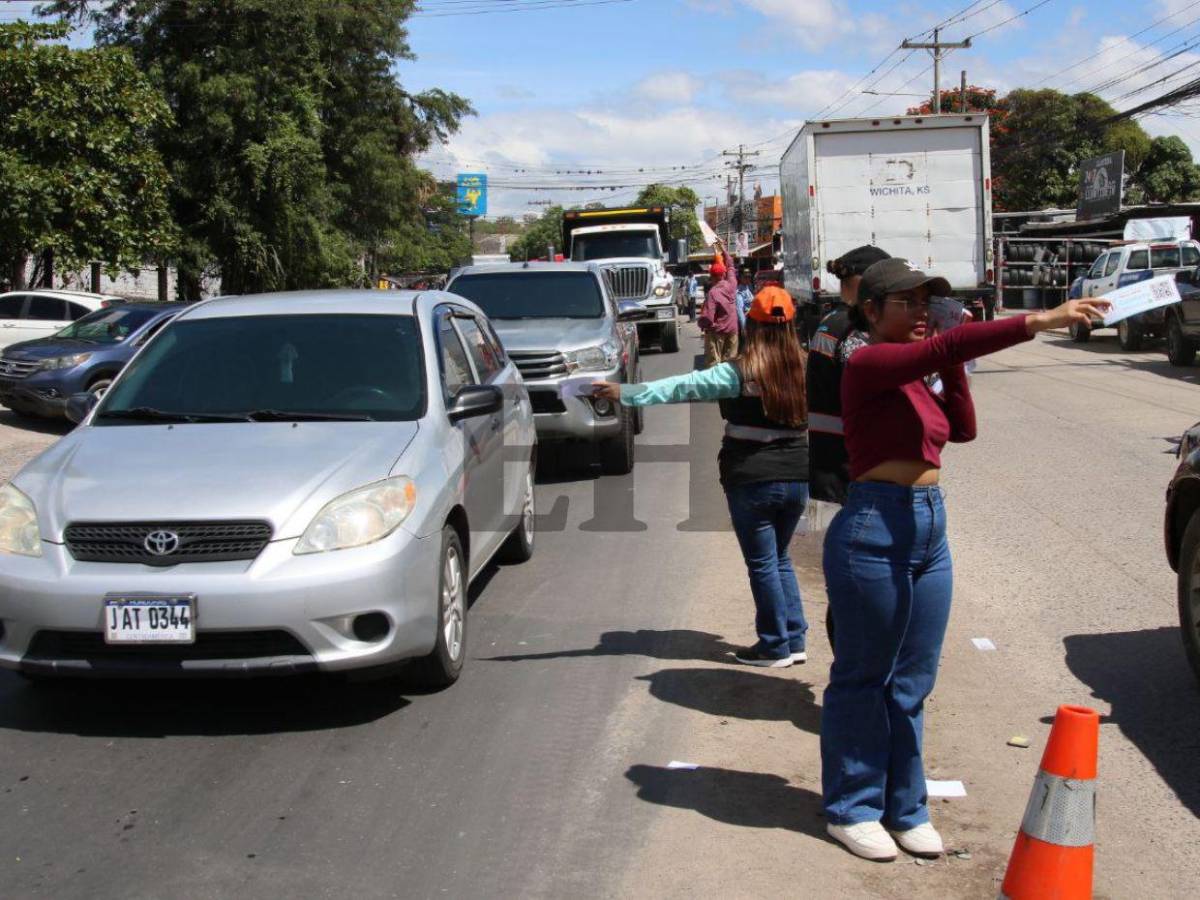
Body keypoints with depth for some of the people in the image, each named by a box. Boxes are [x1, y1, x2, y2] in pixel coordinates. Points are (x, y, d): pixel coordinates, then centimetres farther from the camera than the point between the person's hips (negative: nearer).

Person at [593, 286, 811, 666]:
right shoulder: (801, 369, 0)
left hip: (752, 481, -5)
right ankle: (795, 640, 21)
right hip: (797, 478, 5)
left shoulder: (740, 373, -14)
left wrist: (626, 393, -20)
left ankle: (775, 646, 13)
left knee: (762, 564, 6)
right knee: (780, 559, 20)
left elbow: (684, 387, -19)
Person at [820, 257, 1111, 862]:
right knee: (863, 677, 4)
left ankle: (904, 807, 25)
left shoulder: (914, 375, 15)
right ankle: (852, 809, 17)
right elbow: (948, 344, -28)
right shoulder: (869, 364, -13)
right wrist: (1040, 322, -34)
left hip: (928, 529, 8)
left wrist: (952, 367, 3)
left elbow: (963, 428, 14)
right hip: (874, 528, -8)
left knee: (912, 681, 14)